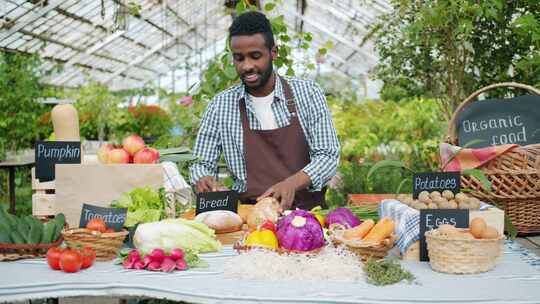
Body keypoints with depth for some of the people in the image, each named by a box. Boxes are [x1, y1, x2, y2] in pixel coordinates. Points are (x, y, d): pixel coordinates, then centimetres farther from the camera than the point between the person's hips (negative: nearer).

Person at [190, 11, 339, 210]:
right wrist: (203, 180, -15)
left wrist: (292, 183, -19)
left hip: (307, 211, 0)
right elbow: (202, 164, 9)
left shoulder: (308, 93, 2)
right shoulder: (220, 106, 5)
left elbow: (328, 156, -1)